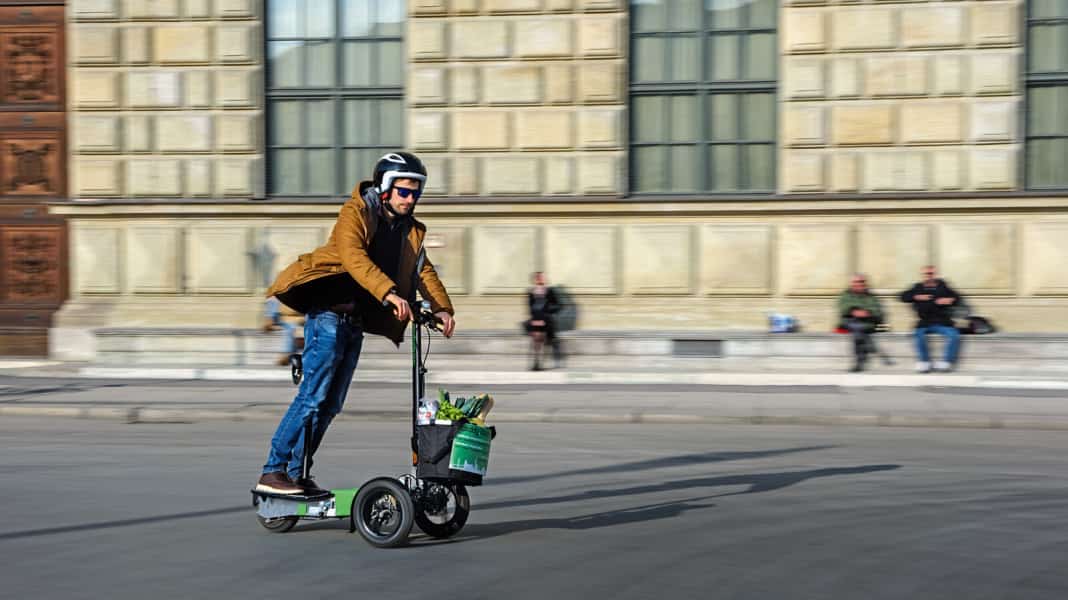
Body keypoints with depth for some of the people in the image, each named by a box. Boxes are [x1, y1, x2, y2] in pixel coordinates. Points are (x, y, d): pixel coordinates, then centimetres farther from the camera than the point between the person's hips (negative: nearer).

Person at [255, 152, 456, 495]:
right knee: (313, 396, -13)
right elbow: (353, 257, -25)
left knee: (331, 403, 8)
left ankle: (297, 473, 15)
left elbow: (424, 271, 10)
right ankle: (272, 471, -9)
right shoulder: (356, 212, -9)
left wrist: (441, 307, -9)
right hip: (329, 313, -8)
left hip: (356, 321, 8)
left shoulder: (410, 231, 15)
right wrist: (390, 294, -37)